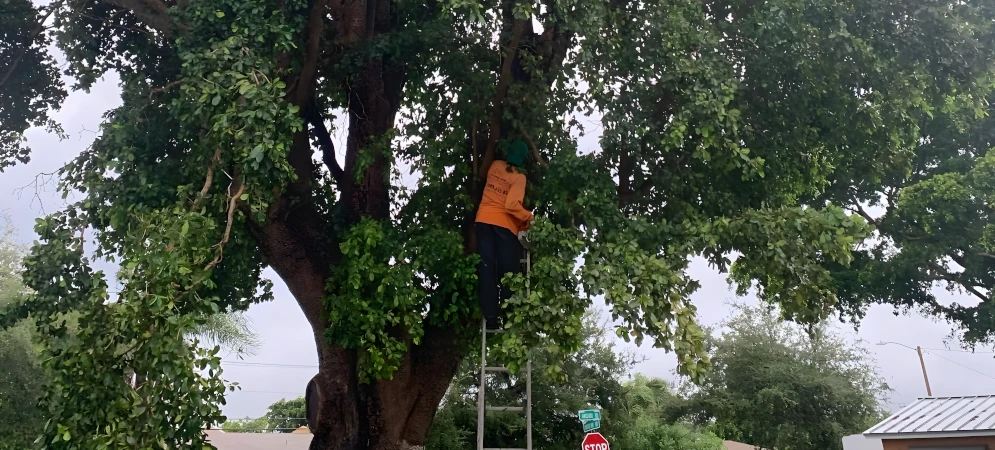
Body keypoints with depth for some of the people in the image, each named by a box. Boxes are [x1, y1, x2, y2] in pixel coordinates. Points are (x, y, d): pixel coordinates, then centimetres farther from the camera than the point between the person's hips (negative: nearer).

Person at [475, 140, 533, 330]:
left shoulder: (495, 166, 9)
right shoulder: (519, 177, -5)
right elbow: (512, 205, -17)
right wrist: (528, 216, -4)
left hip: (483, 221, 4)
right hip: (504, 225, -4)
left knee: (486, 270, 2)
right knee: (509, 271, 4)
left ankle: (491, 319, -1)